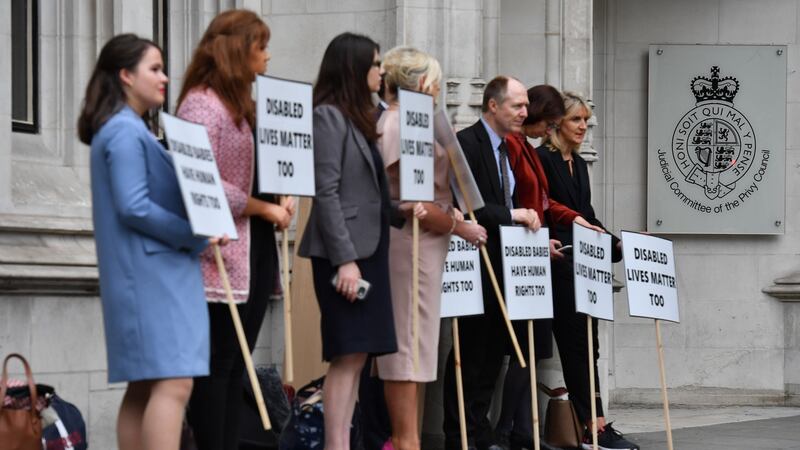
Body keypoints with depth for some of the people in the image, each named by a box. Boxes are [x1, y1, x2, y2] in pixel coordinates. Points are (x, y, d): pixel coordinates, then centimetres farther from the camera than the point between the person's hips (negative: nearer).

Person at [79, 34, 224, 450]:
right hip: (153, 273, -10)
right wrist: (196, 238, -13)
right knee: (173, 383, -16)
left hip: (148, 275, 10)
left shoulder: (126, 130, 19)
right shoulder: (125, 132, -11)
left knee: (144, 386, 7)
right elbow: (133, 207, -19)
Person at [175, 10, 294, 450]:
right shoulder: (201, 104, -10)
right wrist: (264, 209, -12)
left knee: (236, 365, 8)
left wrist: (281, 198, 3)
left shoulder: (242, 104, 17)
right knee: (217, 363, -5)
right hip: (221, 252, -9)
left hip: (254, 249, 9)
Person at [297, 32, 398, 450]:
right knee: (347, 355, -10)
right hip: (344, 252, -8)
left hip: (368, 248, 8)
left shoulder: (360, 118, 16)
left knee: (356, 355, 6)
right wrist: (345, 258, -19)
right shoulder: (328, 116, -9)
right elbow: (326, 192, -15)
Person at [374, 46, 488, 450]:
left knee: (411, 342, 10)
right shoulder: (399, 125, -14)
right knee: (407, 341, -8)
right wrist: (460, 228, -11)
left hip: (425, 246, 10)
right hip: (411, 242, -10)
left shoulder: (407, 122, 17)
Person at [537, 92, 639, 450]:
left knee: (585, 344, 7)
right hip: (559, 267, -9)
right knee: (575, 343, -7)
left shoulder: (579, 164, 18)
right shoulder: (542, 159, -8)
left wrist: (616, 245, 11)